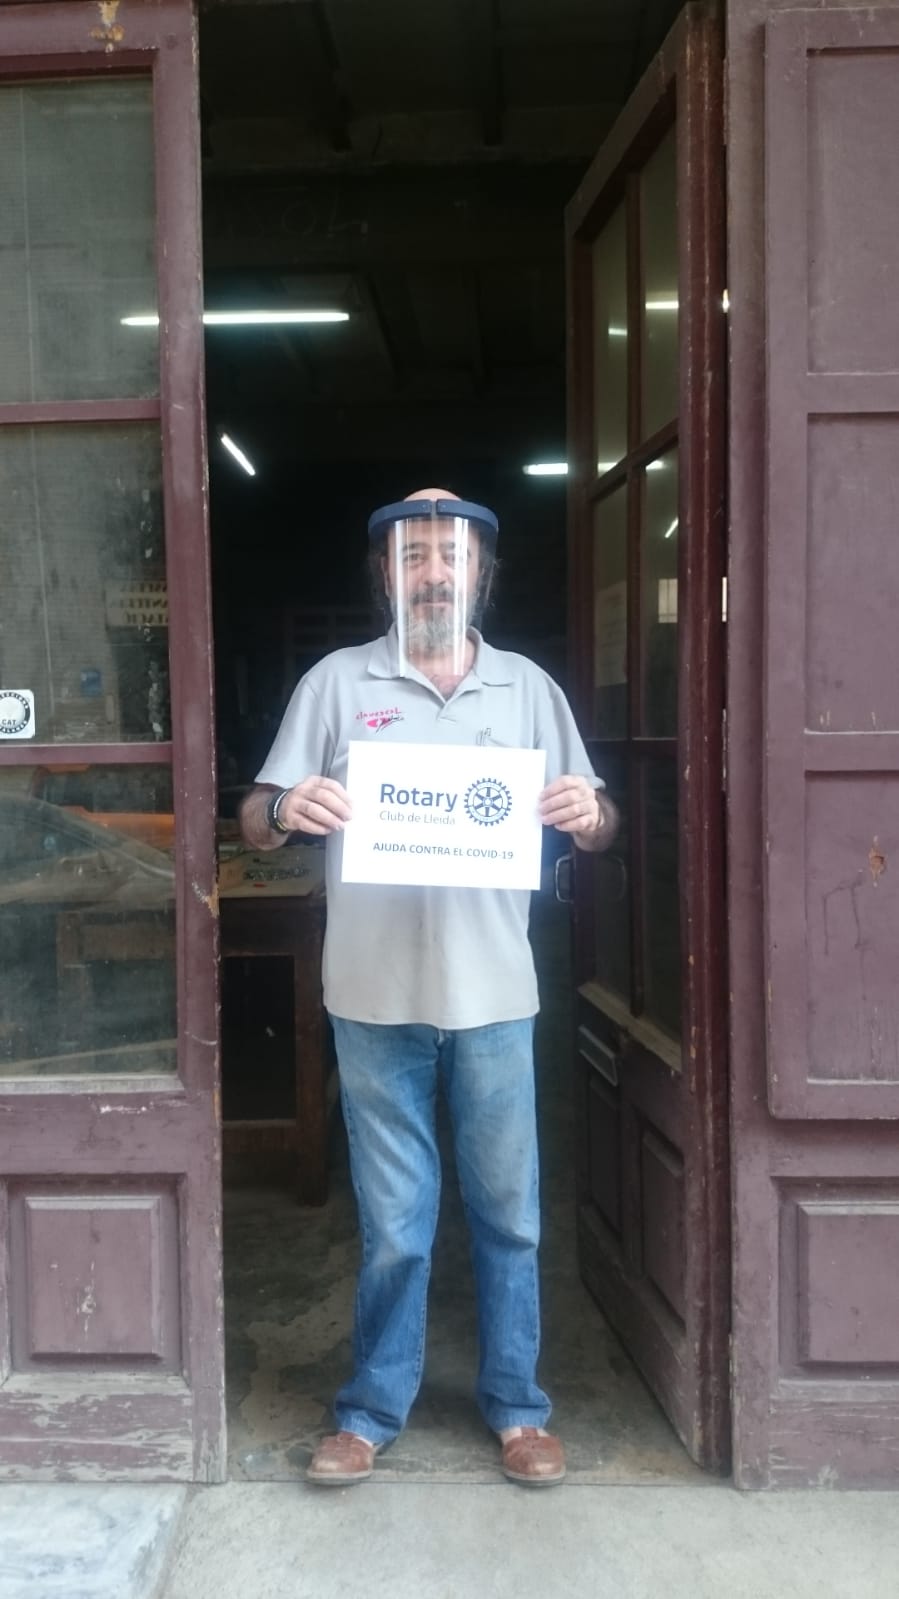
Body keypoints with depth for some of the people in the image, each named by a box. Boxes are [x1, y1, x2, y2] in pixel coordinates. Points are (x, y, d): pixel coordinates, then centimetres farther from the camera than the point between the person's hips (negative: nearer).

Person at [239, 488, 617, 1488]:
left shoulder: (528, 687, 8)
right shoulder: (337, 682, 3)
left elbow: (592, 827, 8)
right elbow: (255, 824, 0)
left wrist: (590, 816, -15)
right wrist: (285, 811, -22)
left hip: (494, 996, 1)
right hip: (377, 996, -1)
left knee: (508, 1214, 12)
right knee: (393, 1224, 9)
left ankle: (516, 1406, 30)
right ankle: (372, 1411, 29)